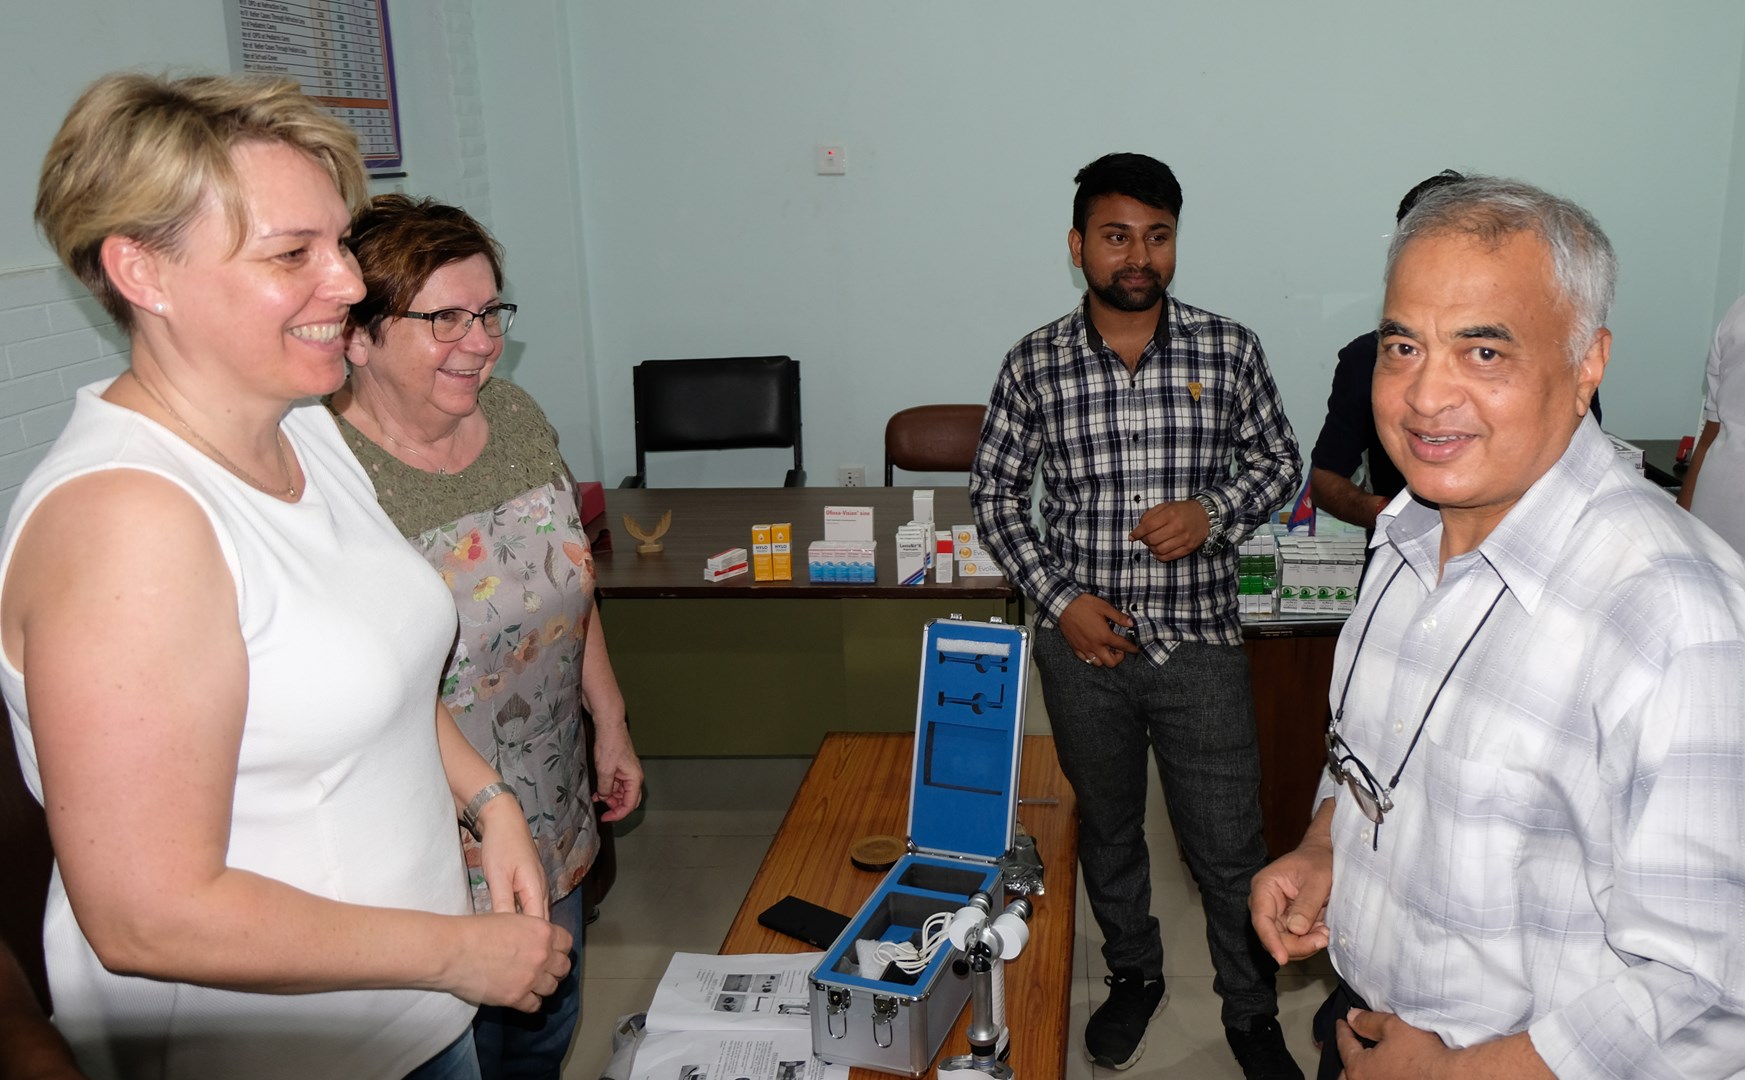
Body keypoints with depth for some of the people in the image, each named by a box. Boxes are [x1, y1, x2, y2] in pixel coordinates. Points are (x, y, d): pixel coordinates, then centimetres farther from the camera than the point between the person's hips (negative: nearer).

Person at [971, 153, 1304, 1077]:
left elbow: (1277, 462, 7)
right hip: (1083, 641, 1)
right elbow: (994, 493, 3)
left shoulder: (1228, 350, -4)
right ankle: (1133, 975, 43)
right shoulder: (1034, 364, -4)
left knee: (1229, 846, 7)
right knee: (1107, 828, 19)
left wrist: (1213, 511, -14)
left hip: (1199, 641, -1)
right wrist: (1058, 598, -7)